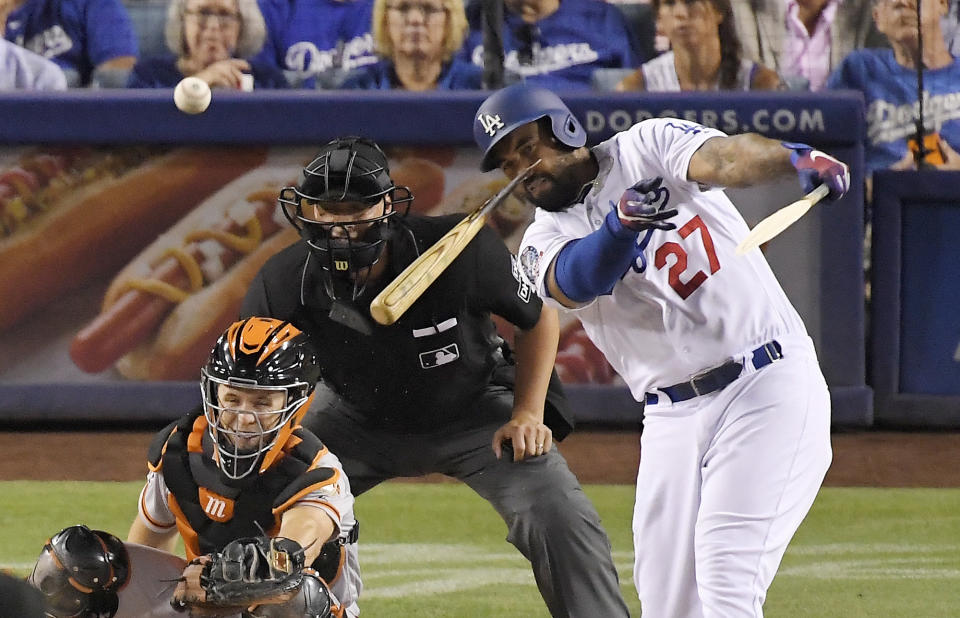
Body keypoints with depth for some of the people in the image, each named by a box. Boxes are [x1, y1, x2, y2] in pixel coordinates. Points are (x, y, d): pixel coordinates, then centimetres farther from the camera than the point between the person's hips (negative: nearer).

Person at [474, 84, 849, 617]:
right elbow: (573, 284, -17)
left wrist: (794, 158, -42)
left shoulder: (646, 148, 0)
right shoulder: (544, 242, 6)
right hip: (673, 418, 5)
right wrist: (618, 226, -39)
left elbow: (723, 159, -20)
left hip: (768, 383, -5)